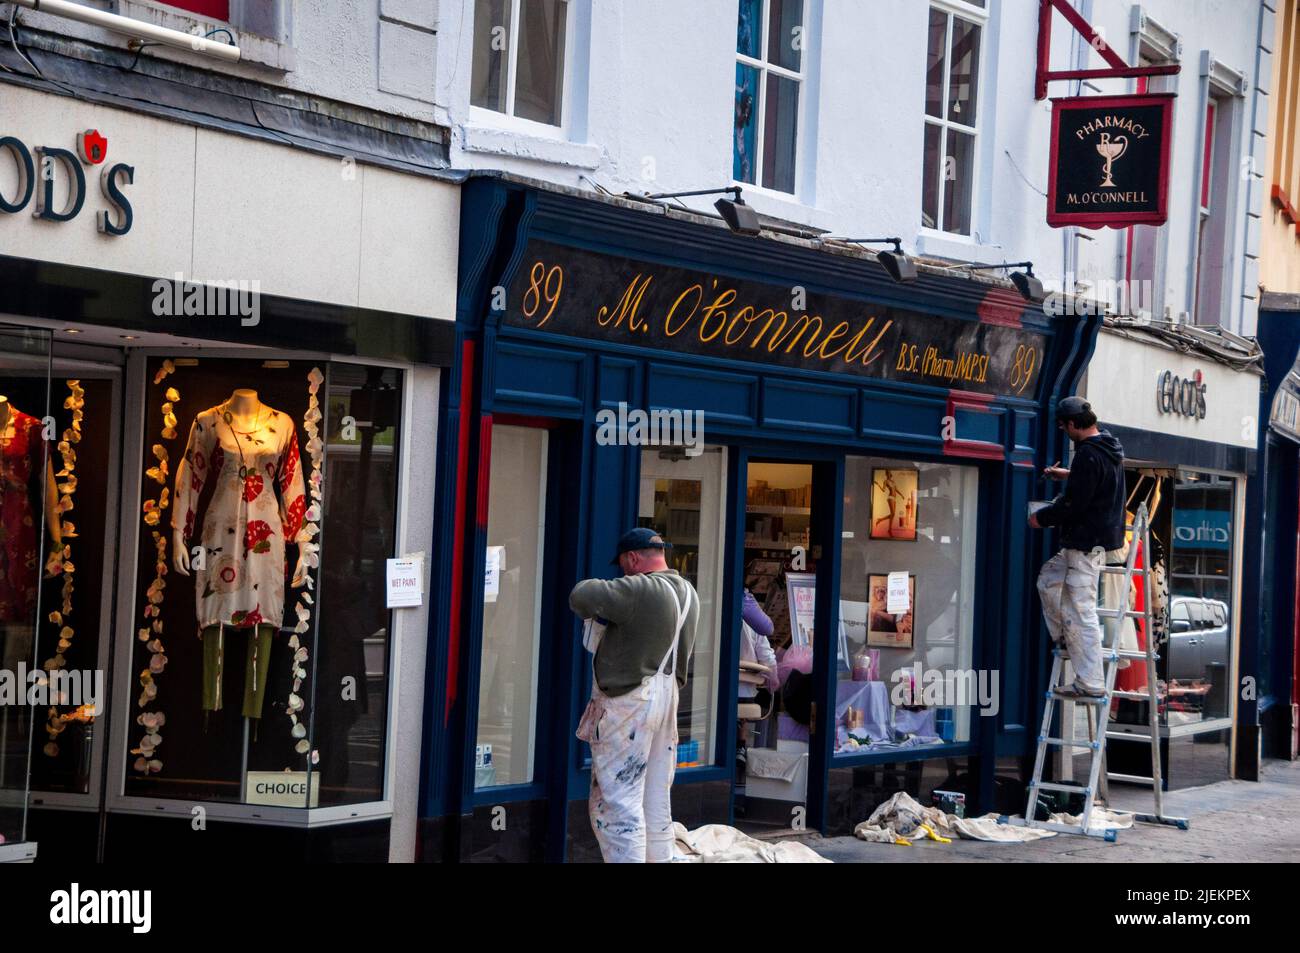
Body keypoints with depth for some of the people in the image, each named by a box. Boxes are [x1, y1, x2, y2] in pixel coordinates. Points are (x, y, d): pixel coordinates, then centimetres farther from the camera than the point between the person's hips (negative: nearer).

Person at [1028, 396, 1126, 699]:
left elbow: (1073, 504, -21)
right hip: (1102, 534, 11)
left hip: (1087, 542, -11)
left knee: (1080, 611, -8)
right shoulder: (1110, 449, 11)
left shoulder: (1088, 455, -20)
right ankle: (1064, 638, 25)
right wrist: (1069, 475, 33)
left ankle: (1091, 683, -7)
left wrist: (1042, 518, -6)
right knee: (1049, 579, 25)